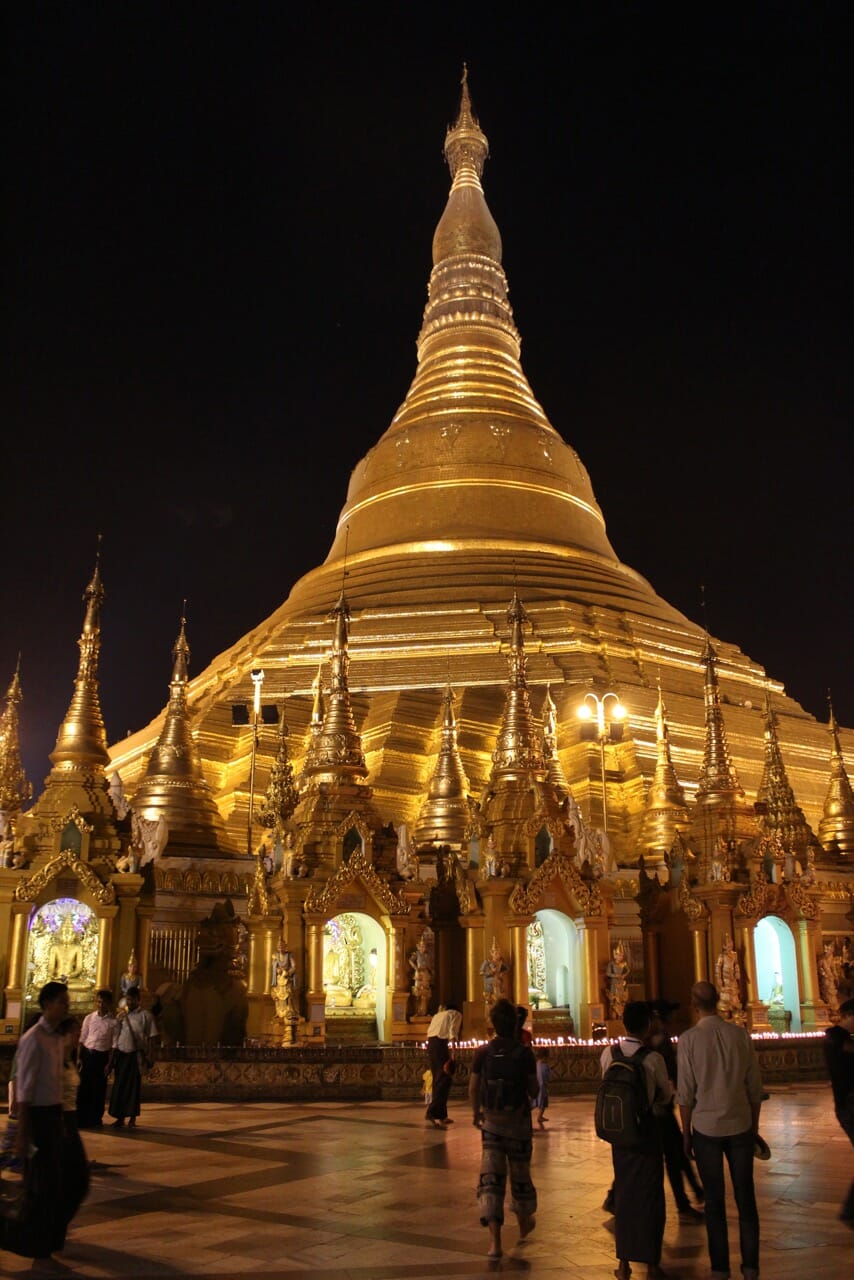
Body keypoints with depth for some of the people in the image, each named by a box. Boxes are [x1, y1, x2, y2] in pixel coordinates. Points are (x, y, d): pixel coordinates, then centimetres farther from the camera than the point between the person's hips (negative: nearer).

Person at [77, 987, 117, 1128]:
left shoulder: (113, 1021, -3)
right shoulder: (89, 1018, 2)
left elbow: (113, 1044, -1)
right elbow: (82, 1039, 4)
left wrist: (109, 1063, -4)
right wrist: (79, 1058, -2)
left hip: (102, 1056, -1)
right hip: (87, 1054, 1)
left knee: (99, 1088, 4)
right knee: (84, 1087, 3)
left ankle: (95, 1119, 18)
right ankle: (81, 1119, 15)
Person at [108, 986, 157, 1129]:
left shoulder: (145, 1015, -2)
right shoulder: (121, 1014, 6)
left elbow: (150, 1037, -1)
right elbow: (115, 1035, 7)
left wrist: (148, 1056, -5)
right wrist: (112, 1056, 3)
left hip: (136, 1054, -3)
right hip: (121, 1053, 3)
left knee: (134, 1086, 1)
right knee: (119, 1086, 3)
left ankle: (132, 1118, 11)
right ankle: (120, 1117, 13)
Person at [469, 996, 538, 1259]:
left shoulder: (482, 1052, -9)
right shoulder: (525, 1053, -13)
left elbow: (473, 1087, -3)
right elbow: (533, 1089, -8)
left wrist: (476, 1111, 14)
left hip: (492, 1120, 0)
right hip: (518, 1119, 0)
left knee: (490, 1176, 0)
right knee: (520, 1172, 19)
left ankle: (495, 1240, -8)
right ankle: (524, 1222, 41)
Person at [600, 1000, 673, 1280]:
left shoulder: (608, 1054, -7)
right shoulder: (653, 1058, -17)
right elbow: (666, 1096, -2)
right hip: (648, 1131, -3)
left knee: (624, 1192, 15)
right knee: (650, 1194, 9)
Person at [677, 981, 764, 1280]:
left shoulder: (688, 1039, -10)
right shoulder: (741, 1035, -5)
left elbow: (686, 1093, -8)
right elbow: (755, 1087, 1)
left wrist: (686, 1133, 4)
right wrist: (754, 1126, 14)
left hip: (706, 1128, -2)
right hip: (741, 1126, 2)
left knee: (715, 1200, 10)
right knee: (745, 1197, 12)